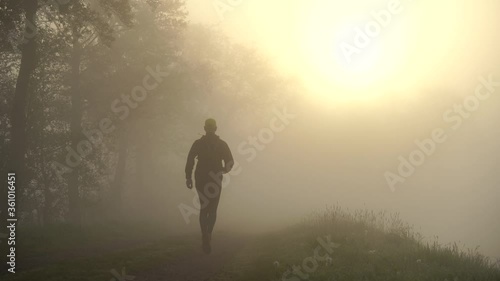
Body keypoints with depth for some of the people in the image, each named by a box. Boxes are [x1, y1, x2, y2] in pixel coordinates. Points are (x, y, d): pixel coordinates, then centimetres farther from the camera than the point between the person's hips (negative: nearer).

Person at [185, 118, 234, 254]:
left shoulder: (198, 143, -1)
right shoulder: (222, 144, 0)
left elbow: (190, 160, -9)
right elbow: (230, 162, -2)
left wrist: (188, 177, -5)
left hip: (201, 180, 0)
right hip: (215, 181, 0)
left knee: (204, 208, 11)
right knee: (213, 209, 14)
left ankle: (205, 236, -2)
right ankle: (208, 234, -1)